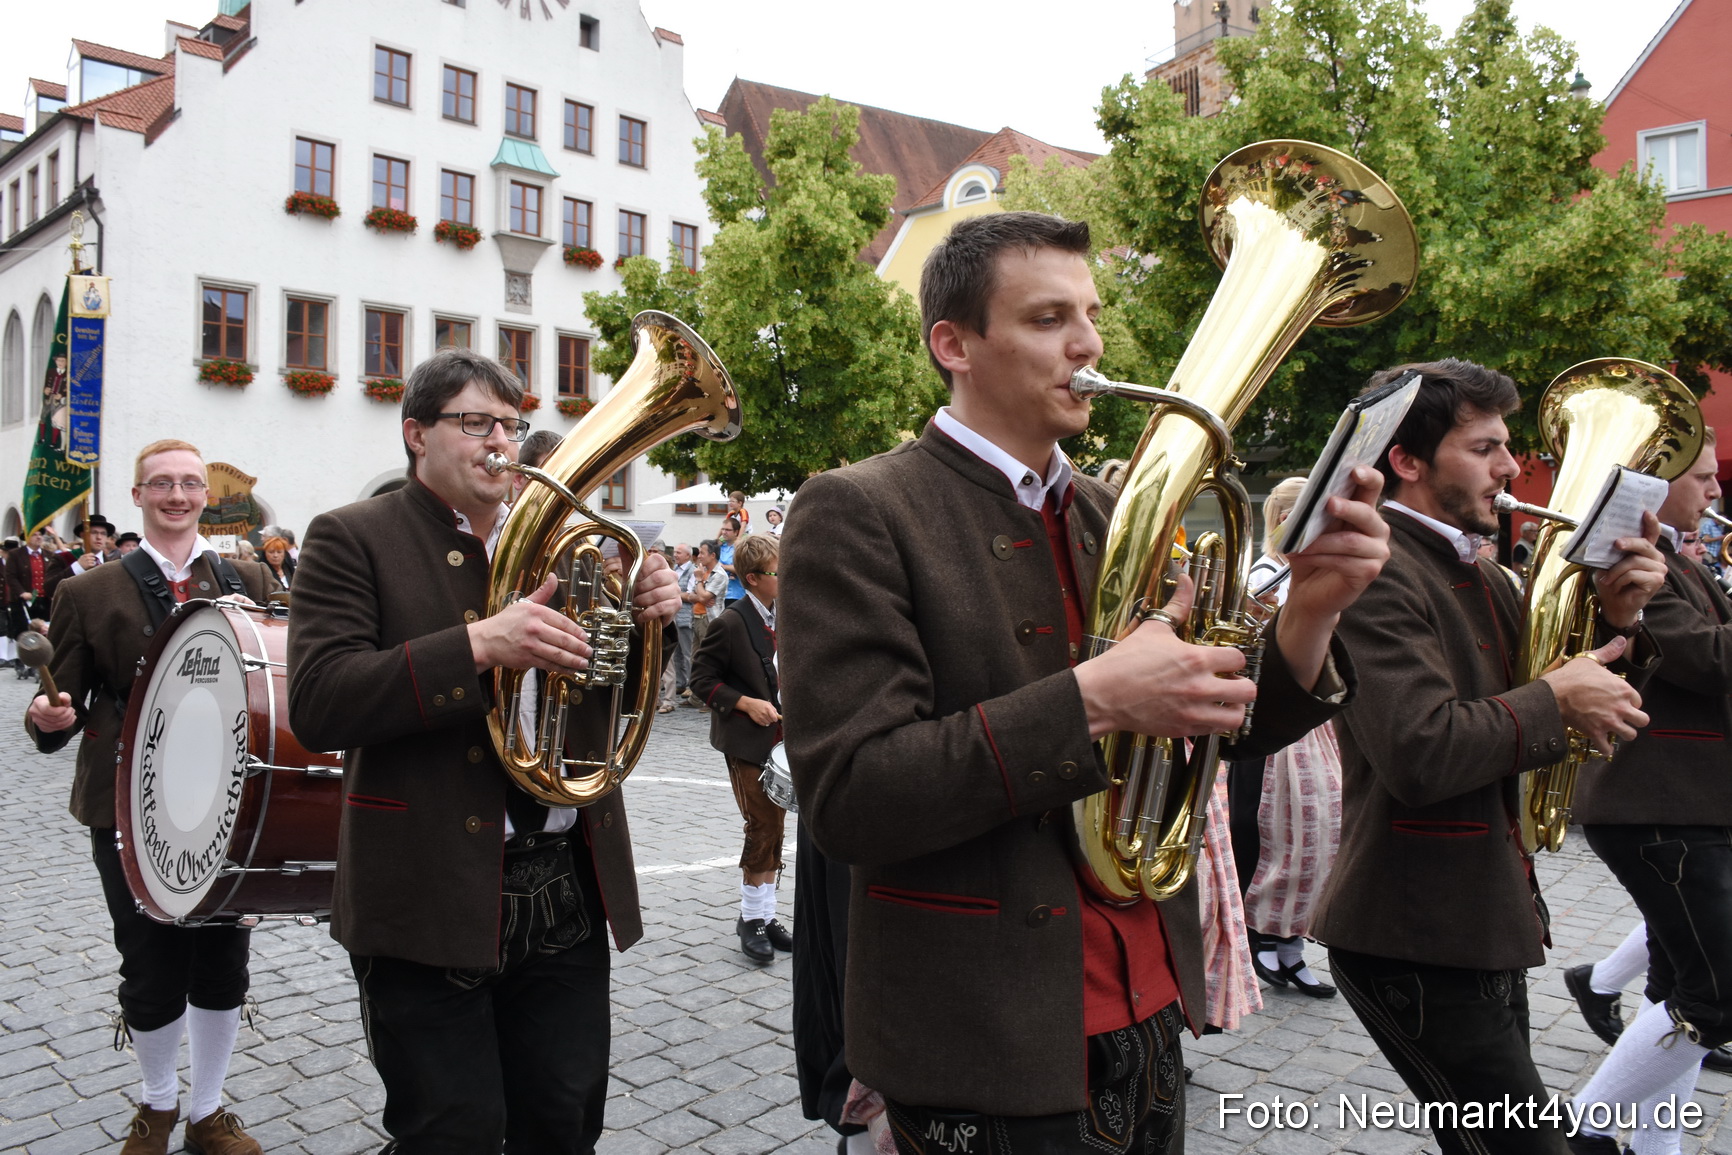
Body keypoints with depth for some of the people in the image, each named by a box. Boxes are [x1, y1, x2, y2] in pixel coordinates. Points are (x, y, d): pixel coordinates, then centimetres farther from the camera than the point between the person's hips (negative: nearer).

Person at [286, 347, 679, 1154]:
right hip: (433, 900, -4)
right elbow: (317, 704, -16)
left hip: (568, 888, 5)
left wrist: (647, 617, -7)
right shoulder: (352, 540, -3)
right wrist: (479, 645, -28)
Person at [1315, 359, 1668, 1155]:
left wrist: (1615, 624, -1)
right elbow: (1422, 753, -30)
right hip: (1416, 941, -10)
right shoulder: (1375, 574, -19)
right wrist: (1554, 701, -17)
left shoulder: (1480, 575, 13)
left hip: (1484, 926, 10)